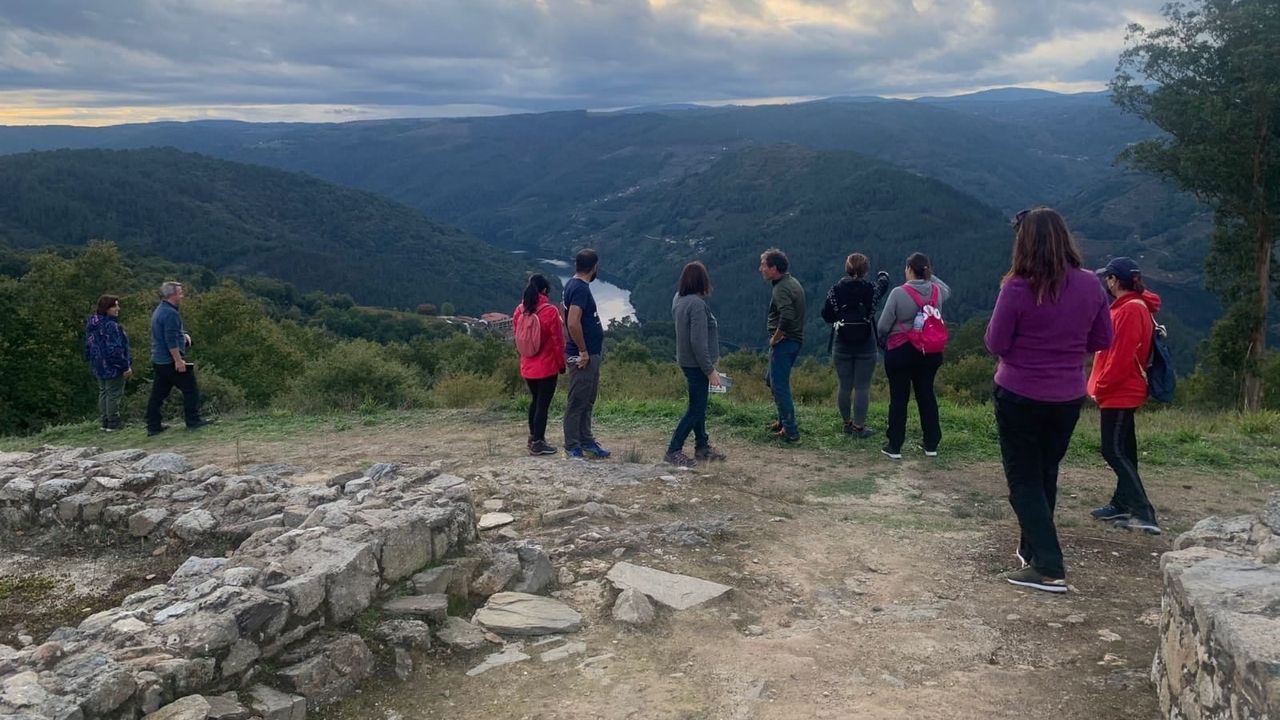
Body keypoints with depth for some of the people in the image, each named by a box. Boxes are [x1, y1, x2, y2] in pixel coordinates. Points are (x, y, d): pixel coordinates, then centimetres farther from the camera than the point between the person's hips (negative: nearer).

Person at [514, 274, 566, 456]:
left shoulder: (519, 311, 0)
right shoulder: (550, 311, -16)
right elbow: (558, 341, -12)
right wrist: (561, 363, -1)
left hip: (527, 367, 6)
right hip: (547, 366, -6)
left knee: (535, 400, 21)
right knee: (543, 404, 1)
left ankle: (533, 436, 32)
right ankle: (537, 443, 4)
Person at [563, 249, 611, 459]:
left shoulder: (573, 285, 12)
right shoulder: (580, 288, -18)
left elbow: (569, 319, 22)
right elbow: (573, 323, -28)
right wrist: (583, 351, -19)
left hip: (591, 354, 10)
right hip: (583, 356, -10)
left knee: (587, 401, 16)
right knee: (577, 402, -2)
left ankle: (586, 442, 25)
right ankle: (572, 447, 4)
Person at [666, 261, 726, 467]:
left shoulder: (679, 299, 3)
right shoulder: (697, 304, -24)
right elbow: (698, 342, -25)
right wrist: (710, 370, -20)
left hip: (687, 361, 9)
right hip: (696, 363, -9)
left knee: (699, 406, 19)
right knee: (696, 409, 0)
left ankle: (702, 446, 30)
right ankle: (674, 450, 5)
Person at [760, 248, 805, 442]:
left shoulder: (781, 289, -20)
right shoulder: (793, 282, 12)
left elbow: (787, 317, -34)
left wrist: (775, 338, -19)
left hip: (783, 343, -10)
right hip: (795, 340, 10)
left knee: (779, 386, -4)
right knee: (773, 382, 21)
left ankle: (790, 431, 0)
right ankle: (784, 421, 30)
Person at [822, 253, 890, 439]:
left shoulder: (836, 290, -6)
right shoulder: (871, 289, -7)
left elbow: (826, 315, 0)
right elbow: (883, 284, 16)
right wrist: (883, 276, 39)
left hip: (841, 345, 2)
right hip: (866, 345, -2)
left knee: (844, 385, 11)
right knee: (862, 386, 3)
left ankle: (848, 423, 22)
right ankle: (859, 426, 5)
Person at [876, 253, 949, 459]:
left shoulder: (898, 293, -16)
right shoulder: (937, 291, -1)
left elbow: (882, 326, -14)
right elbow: (947, 291, 27)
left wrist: (883, 336, 8)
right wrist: (930, 276, 19)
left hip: (900, 352, -4)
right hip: (929, 352, 4)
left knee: (899, 398, 2)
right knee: (927, 395, 13)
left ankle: (894, 446, 6)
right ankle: (931, 444, 19)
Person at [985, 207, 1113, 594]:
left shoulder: (1017, 288, -19)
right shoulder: (1090, 285, -5)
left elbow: (995, 343, -11)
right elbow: (1102, 340, 5)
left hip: (1019, 396, -5)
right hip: (1068, 398, 5)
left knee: (1024, 481, 6)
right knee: (1046, 476, 21)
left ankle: (1049, 568, -1)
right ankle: (1032, 551, 34)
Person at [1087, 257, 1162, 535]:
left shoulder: (1130, 310, -18)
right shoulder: (1131, 306, 13)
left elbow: (1121, 357, -23)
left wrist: (1100, 387, -14)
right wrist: (1101, 386, 14)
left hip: (1119, 393, -10)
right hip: (1124, 392, 10)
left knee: (1115, 451, -9)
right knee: (1123, 450, 14)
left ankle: (1144, 513, -11)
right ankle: (1121, 504, 22)